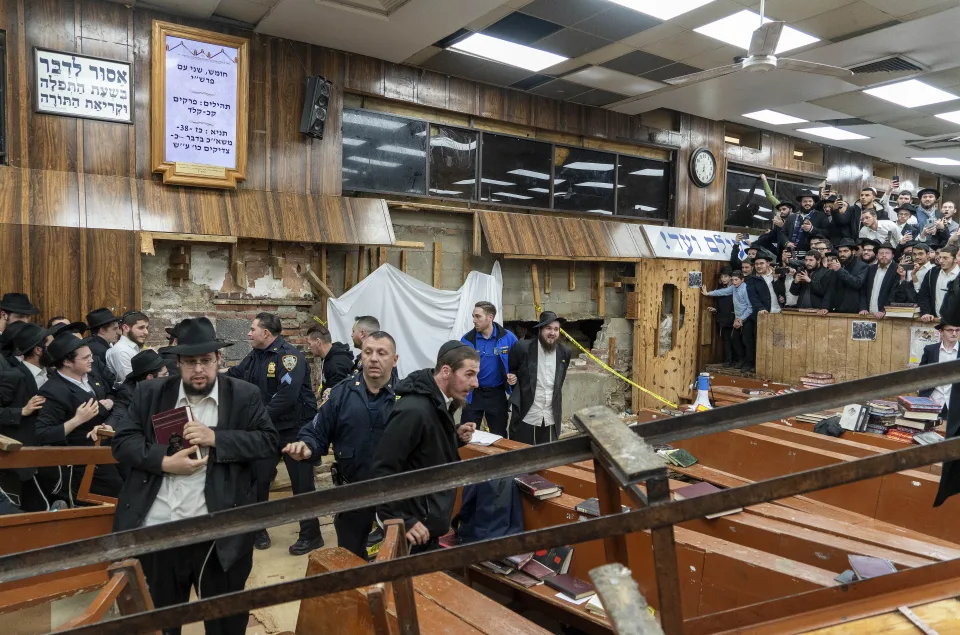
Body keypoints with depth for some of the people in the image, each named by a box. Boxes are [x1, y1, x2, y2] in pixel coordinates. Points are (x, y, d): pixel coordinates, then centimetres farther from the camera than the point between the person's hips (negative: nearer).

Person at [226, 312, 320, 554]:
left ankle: (311, 535, 12)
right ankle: (256, 530, 30)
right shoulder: (255, 356, 8)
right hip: (266, 429, 8)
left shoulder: (289, 355, -19)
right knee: (257, 479, 12)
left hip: (295, 428, -8)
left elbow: (287, 396, -28)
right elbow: (233, 376, 17)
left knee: (301, 483, 0)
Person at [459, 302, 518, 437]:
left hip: (497, 394, 0)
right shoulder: (467, 339, -7)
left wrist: (515, 377, -15)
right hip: (473, 393, 0)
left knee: (499, 436, 14)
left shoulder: (508, 337, -8)